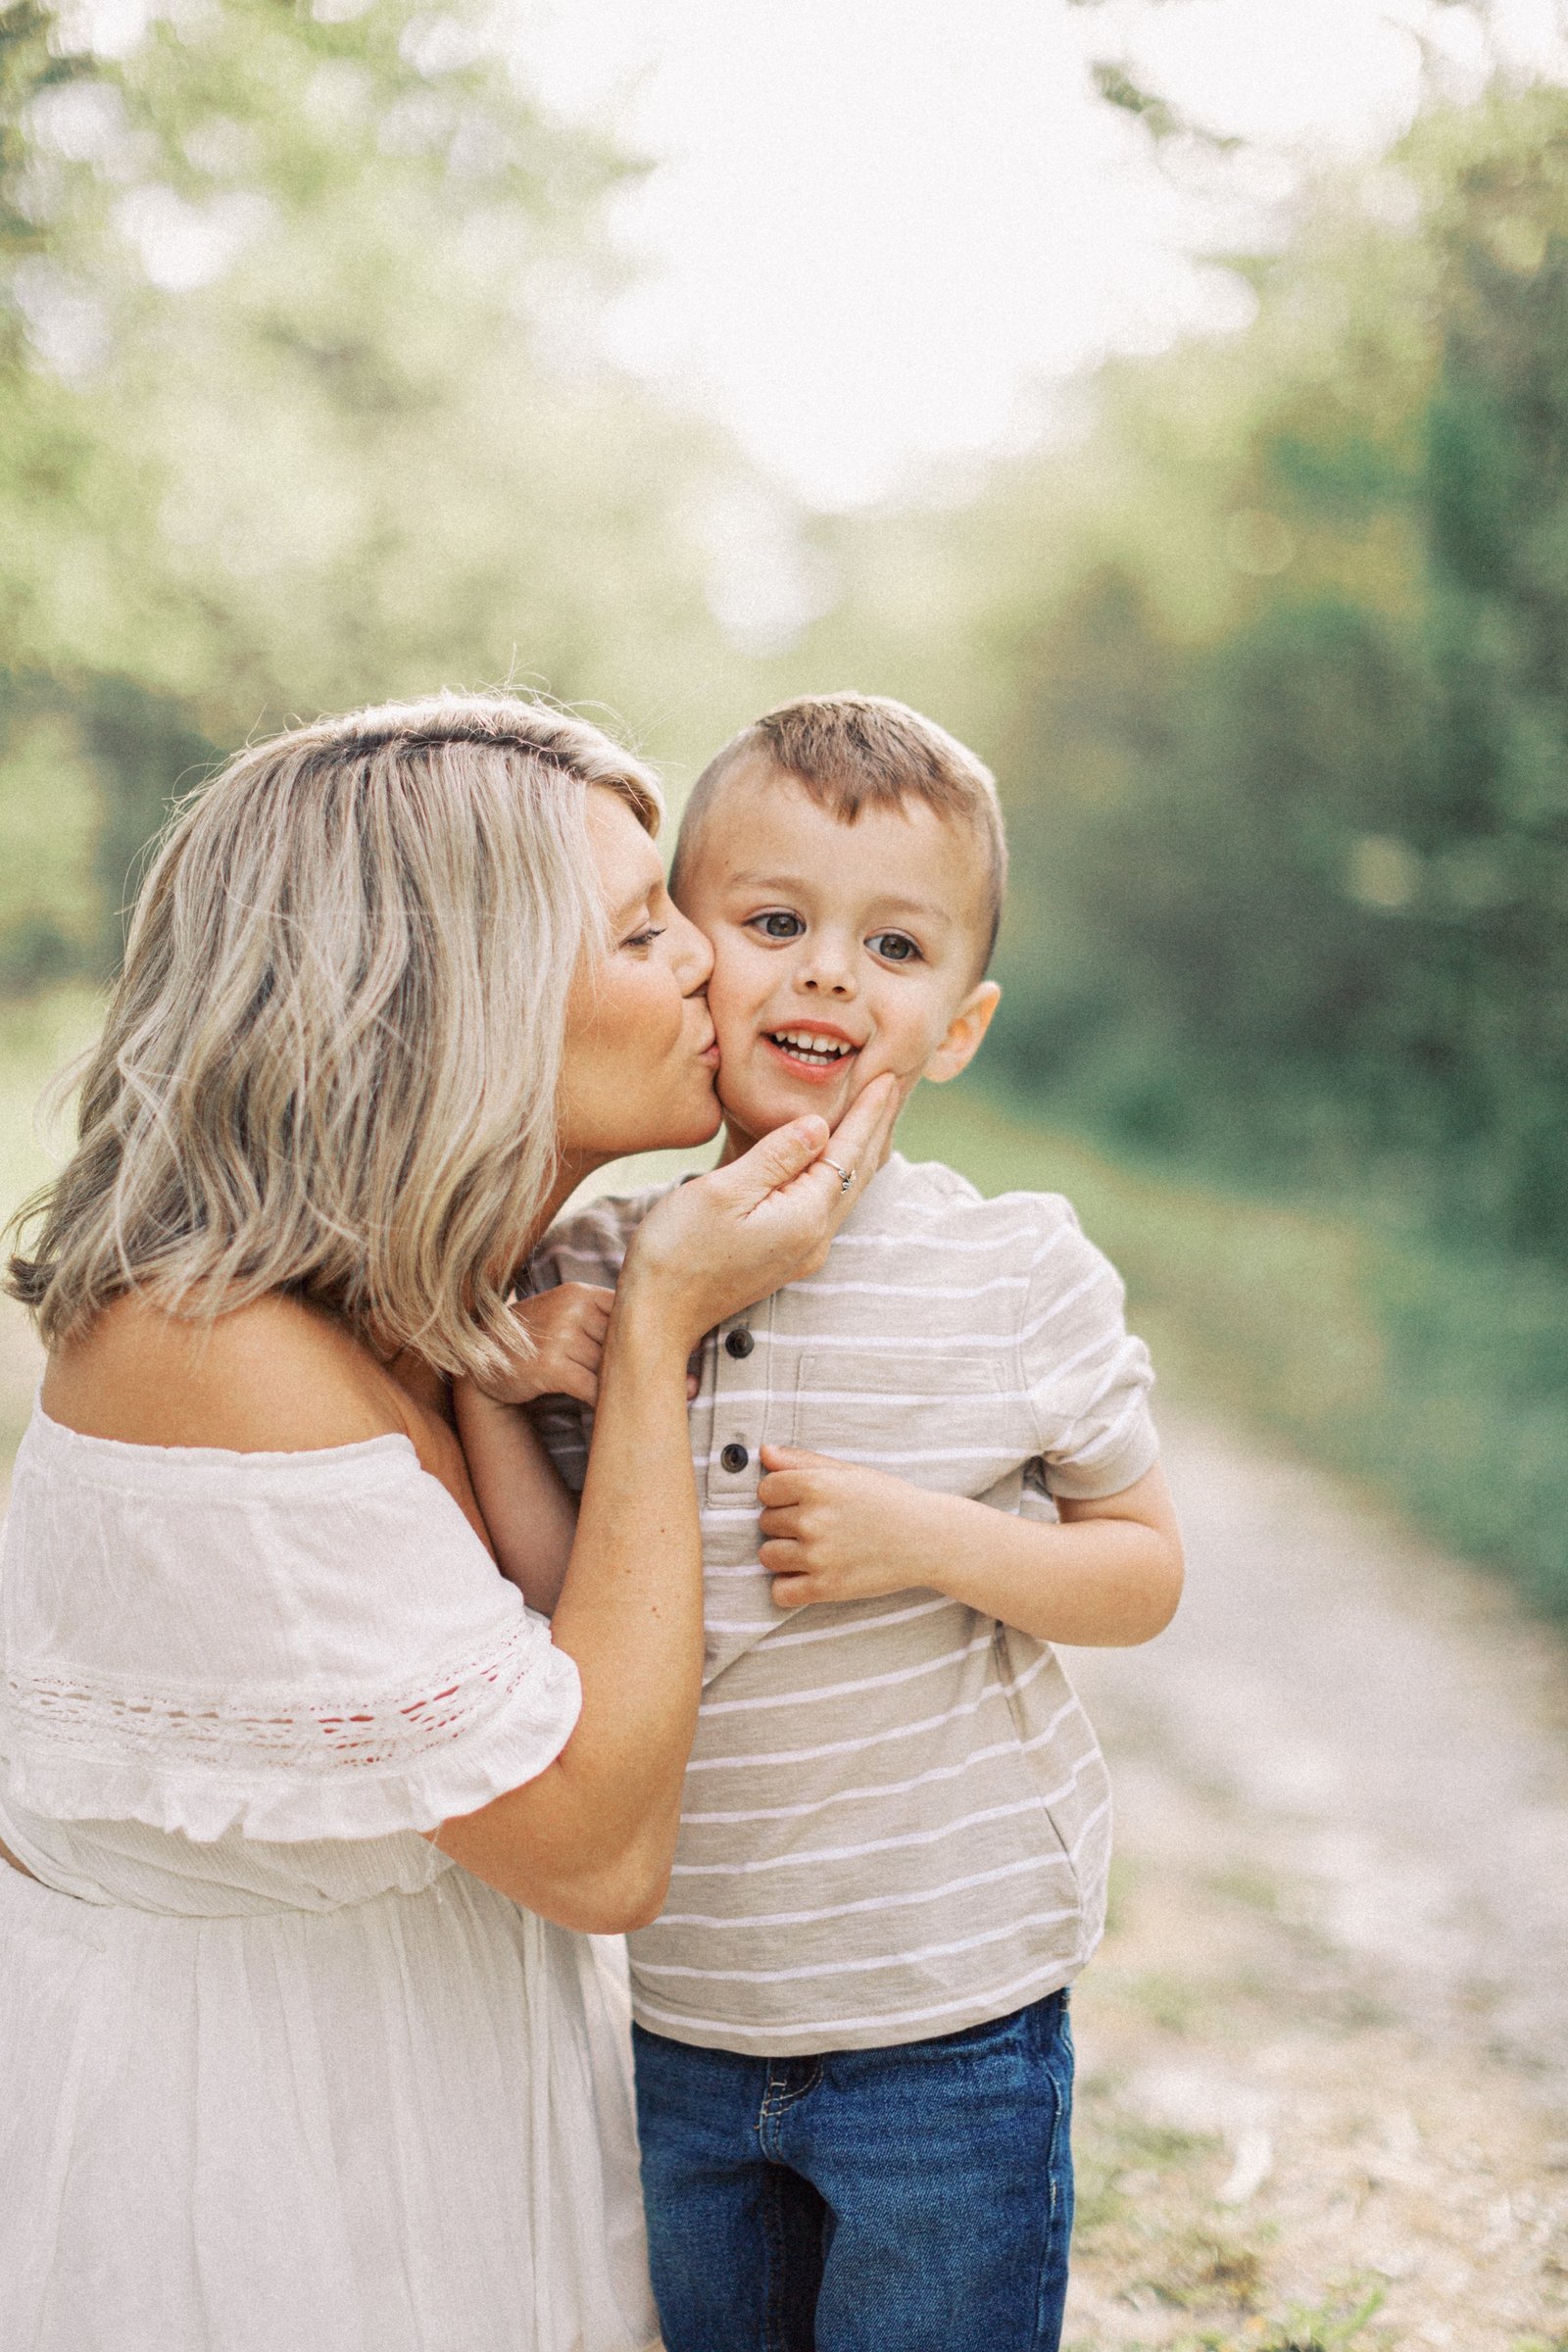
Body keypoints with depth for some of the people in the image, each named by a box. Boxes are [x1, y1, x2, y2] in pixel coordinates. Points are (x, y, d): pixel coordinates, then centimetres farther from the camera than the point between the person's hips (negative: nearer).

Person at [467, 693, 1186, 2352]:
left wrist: (933, 1541, -21)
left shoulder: (1020, 1274, -13)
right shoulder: (585, 1273, -6)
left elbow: (1146, 1572, -5)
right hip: (672, 2019, 3)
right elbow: (550, 1608, -6)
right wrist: (488, 1400, -22)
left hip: (952, 2030, -2)